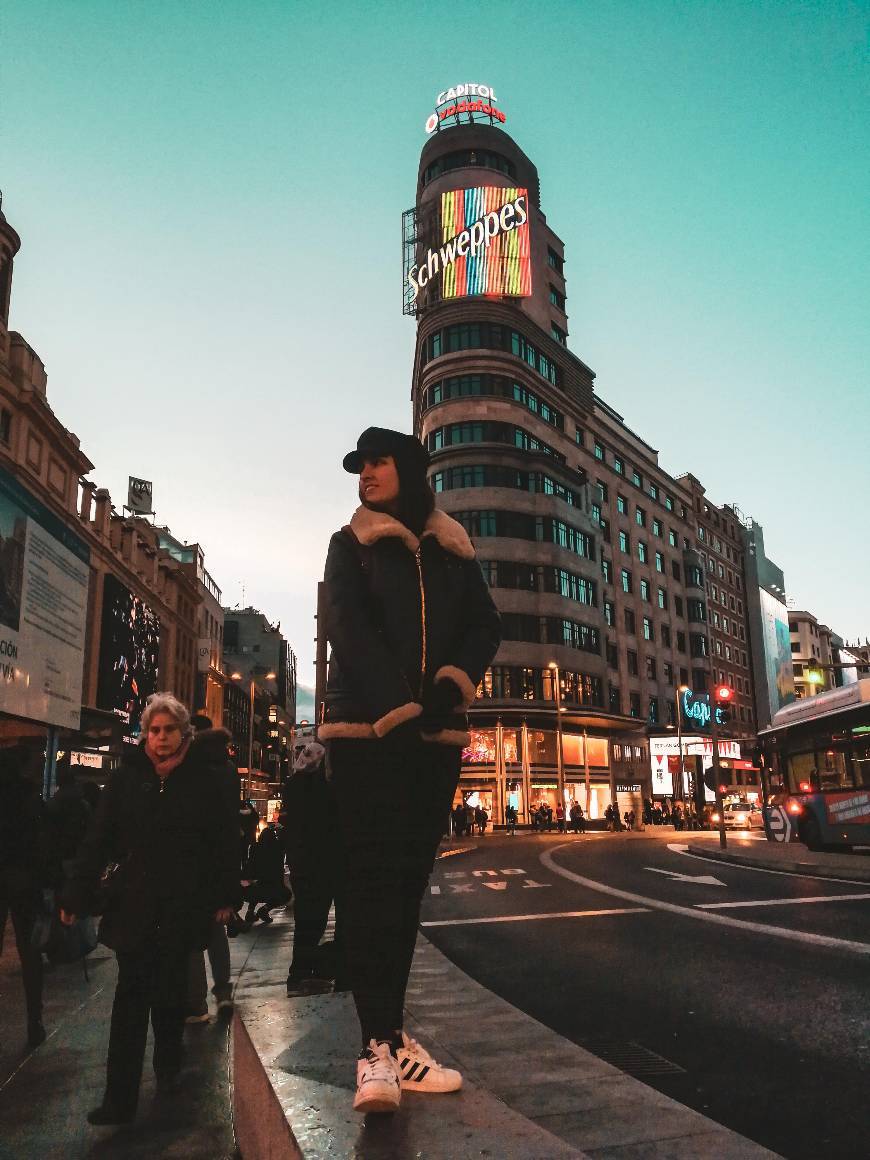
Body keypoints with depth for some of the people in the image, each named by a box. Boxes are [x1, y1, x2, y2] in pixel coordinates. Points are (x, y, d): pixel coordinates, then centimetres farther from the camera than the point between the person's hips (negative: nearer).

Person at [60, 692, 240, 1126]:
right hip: (134, 902, 1)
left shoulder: (206, 778, -6)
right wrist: (75, 895, -5)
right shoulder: (127, 777, -1)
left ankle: (168, 1067, 38)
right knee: (131, 993, 1)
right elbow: (98, 839, -1)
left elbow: (226, 841, -4)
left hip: (184, 905, -1)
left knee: (170, 991, 12)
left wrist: (226, 896, -5)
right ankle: (119, 1098, 8)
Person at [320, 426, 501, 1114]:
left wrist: (451, 684, -12)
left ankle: (387, 1037, 11)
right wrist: (398, 708, -18)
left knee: (409, 878, 4)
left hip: (436, 732, 3)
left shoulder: (453, 550, 15)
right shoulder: (352, 544, 9)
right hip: (365, 729, -3)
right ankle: (381, 1046, -8)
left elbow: (485, 627, 8)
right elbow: (350, 630, -5)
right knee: (371, 876, -9)